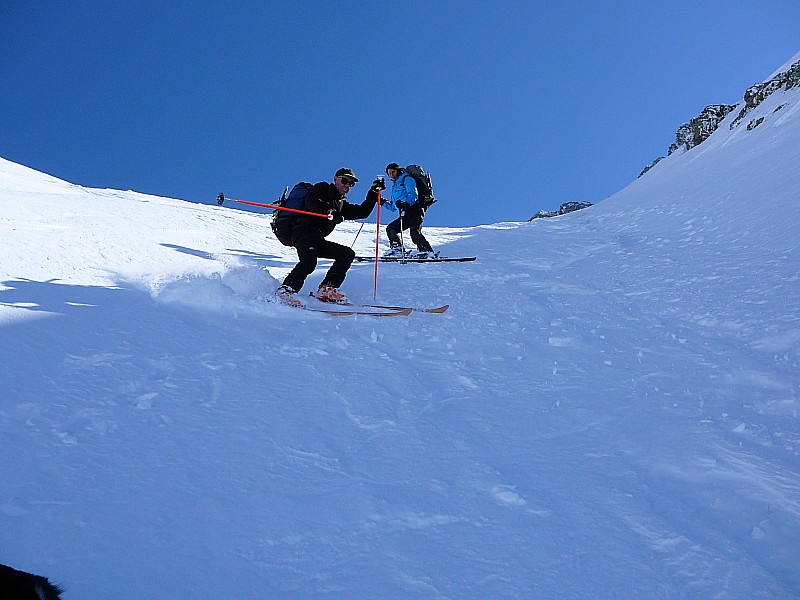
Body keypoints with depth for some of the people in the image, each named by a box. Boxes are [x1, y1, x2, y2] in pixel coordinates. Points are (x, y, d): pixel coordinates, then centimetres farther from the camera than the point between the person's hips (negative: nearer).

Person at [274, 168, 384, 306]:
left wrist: (374, 192, 23)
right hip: (303, 231, -8)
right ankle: (286, 290, -33)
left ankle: (326, 289, -10)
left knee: (348, 254, 1)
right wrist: (329, 212, -26)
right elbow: (310, 200, -11)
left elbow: (362, 212, 27)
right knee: (309, 261, -33)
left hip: (317, 240, 8)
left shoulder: (341, 204, 30)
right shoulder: (323, 188, 9)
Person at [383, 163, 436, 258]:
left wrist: (406, 204, -30)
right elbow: (392, 207, 32)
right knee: (390, 229, 3)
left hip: (414, 209, -9)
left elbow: (413, 195, -12)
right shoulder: (395, 185, 31)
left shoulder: (406, 179, 6)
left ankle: (426, 251, -33)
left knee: (414, 232, -27)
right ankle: (397, 249, 4)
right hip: (406, 214, 9)